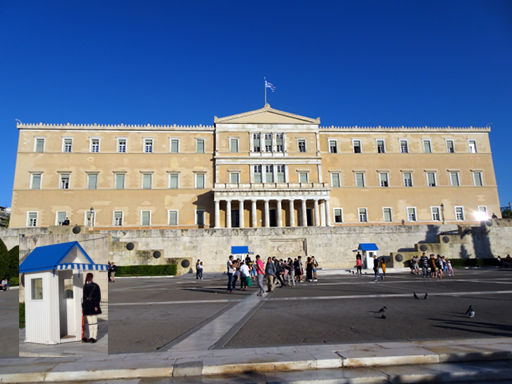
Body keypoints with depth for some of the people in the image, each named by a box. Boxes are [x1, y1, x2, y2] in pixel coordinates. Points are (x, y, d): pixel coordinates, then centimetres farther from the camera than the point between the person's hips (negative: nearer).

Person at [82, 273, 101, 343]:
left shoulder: (95, 286, -4)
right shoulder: (84, 286, 11)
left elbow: (98, 297, -6)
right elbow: (83, 297, 15)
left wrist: (96, 306, -13)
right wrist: (83, 307, 11)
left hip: (93, 306, -5)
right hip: (87, 307, 5)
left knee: (94, 322, -2)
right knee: (89, 322, 7)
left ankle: (94, 337, 3)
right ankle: (90, 337, 13)